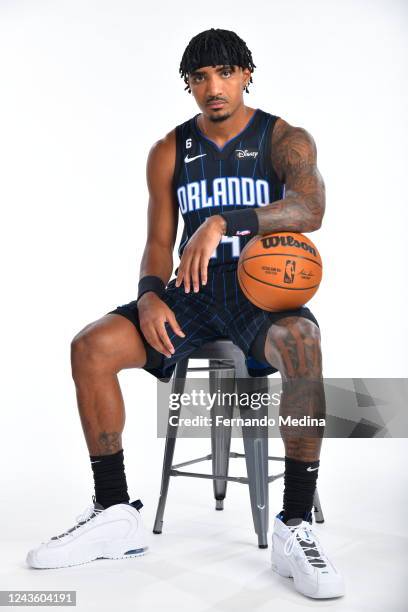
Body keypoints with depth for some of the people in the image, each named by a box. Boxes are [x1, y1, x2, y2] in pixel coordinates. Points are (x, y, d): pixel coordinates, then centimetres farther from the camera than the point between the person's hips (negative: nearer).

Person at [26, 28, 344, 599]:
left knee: (301, 343, -38)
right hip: (193, 293, 4)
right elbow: (159, 242, 8)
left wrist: (222, 221, -36)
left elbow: (310, 208, -21)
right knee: (91, 346, -18)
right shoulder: (169, 151, 11)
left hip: (264, 291, -3)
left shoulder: (286, 139, 1)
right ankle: (116, 514, -6)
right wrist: (150, 295, -14)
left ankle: (296, 528, -26)